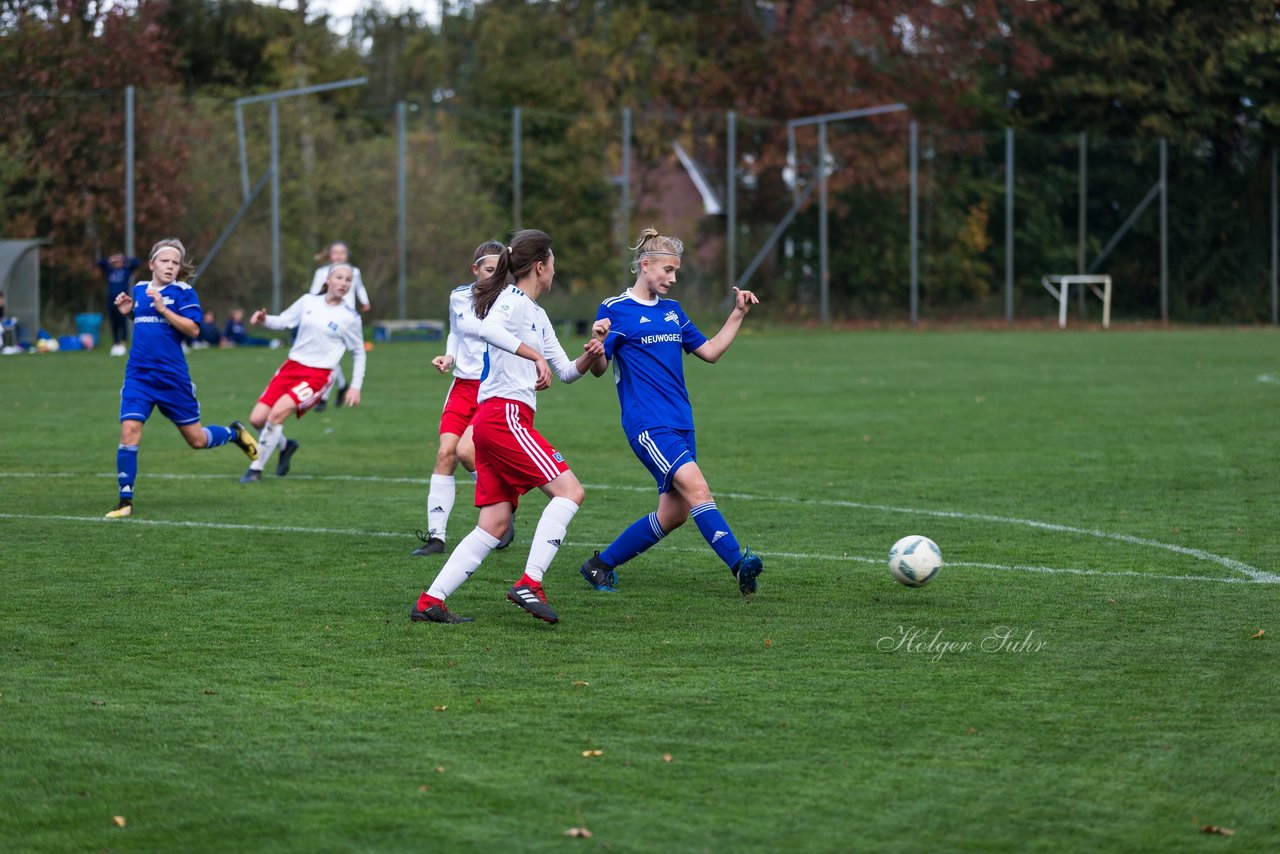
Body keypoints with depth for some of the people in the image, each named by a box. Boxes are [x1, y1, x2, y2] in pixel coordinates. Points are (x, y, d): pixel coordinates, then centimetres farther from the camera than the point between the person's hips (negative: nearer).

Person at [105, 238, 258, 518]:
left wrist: (162, 308, -22)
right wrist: (128, 311, 7)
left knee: (196, 439, 6)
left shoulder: (183, 291, -5)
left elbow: (193, 328, -14)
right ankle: (125, 501, -9)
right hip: (138, 376, 3)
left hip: (173, 377, -3)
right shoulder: (139, 289, 10)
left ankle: (234, 433, 40)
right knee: (129, 430, -15)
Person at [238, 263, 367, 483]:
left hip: (318, 375, -4)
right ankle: (285, 446, 27)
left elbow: (359, 353, 7)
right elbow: (282, 321, 5)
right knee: (257, 419, -4)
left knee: (277, 413, -24)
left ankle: (256, 468, -9)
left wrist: (356, 386, 1)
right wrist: (264, 319, -17)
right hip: (291, 367, 4)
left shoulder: (350, 318, -3)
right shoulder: (308, 301, 4)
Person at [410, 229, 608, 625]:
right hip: (504, 414, -10)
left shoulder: (537, 315, 25)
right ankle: (529, 584, -21)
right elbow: (489, 328, -27)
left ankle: (430, 602, 2)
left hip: (491, 421, 10)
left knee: (494, 524, 5)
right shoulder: (513, 300, -5)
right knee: (569, 490, -14)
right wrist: (535, 355, -27)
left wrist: (589, 355, 8)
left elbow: (566, 371, 28)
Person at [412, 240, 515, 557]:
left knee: (466, 450, -21)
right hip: (463, 385, 4)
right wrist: (449, 356, 4)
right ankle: (436, 536, -3)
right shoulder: (459, 297, 3)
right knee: (445, 453, -8)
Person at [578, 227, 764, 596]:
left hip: (681, 423, 8)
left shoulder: (672, 310, 17)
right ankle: (738, 563, -32)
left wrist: (739, 313, 14)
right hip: (647, 423, -8)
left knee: (673, 512, 5)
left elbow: (709, 351, 22)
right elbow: (599, 368, -8)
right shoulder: (615, 309, -3)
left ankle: (601, 565, 19)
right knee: (696, 488, -24)